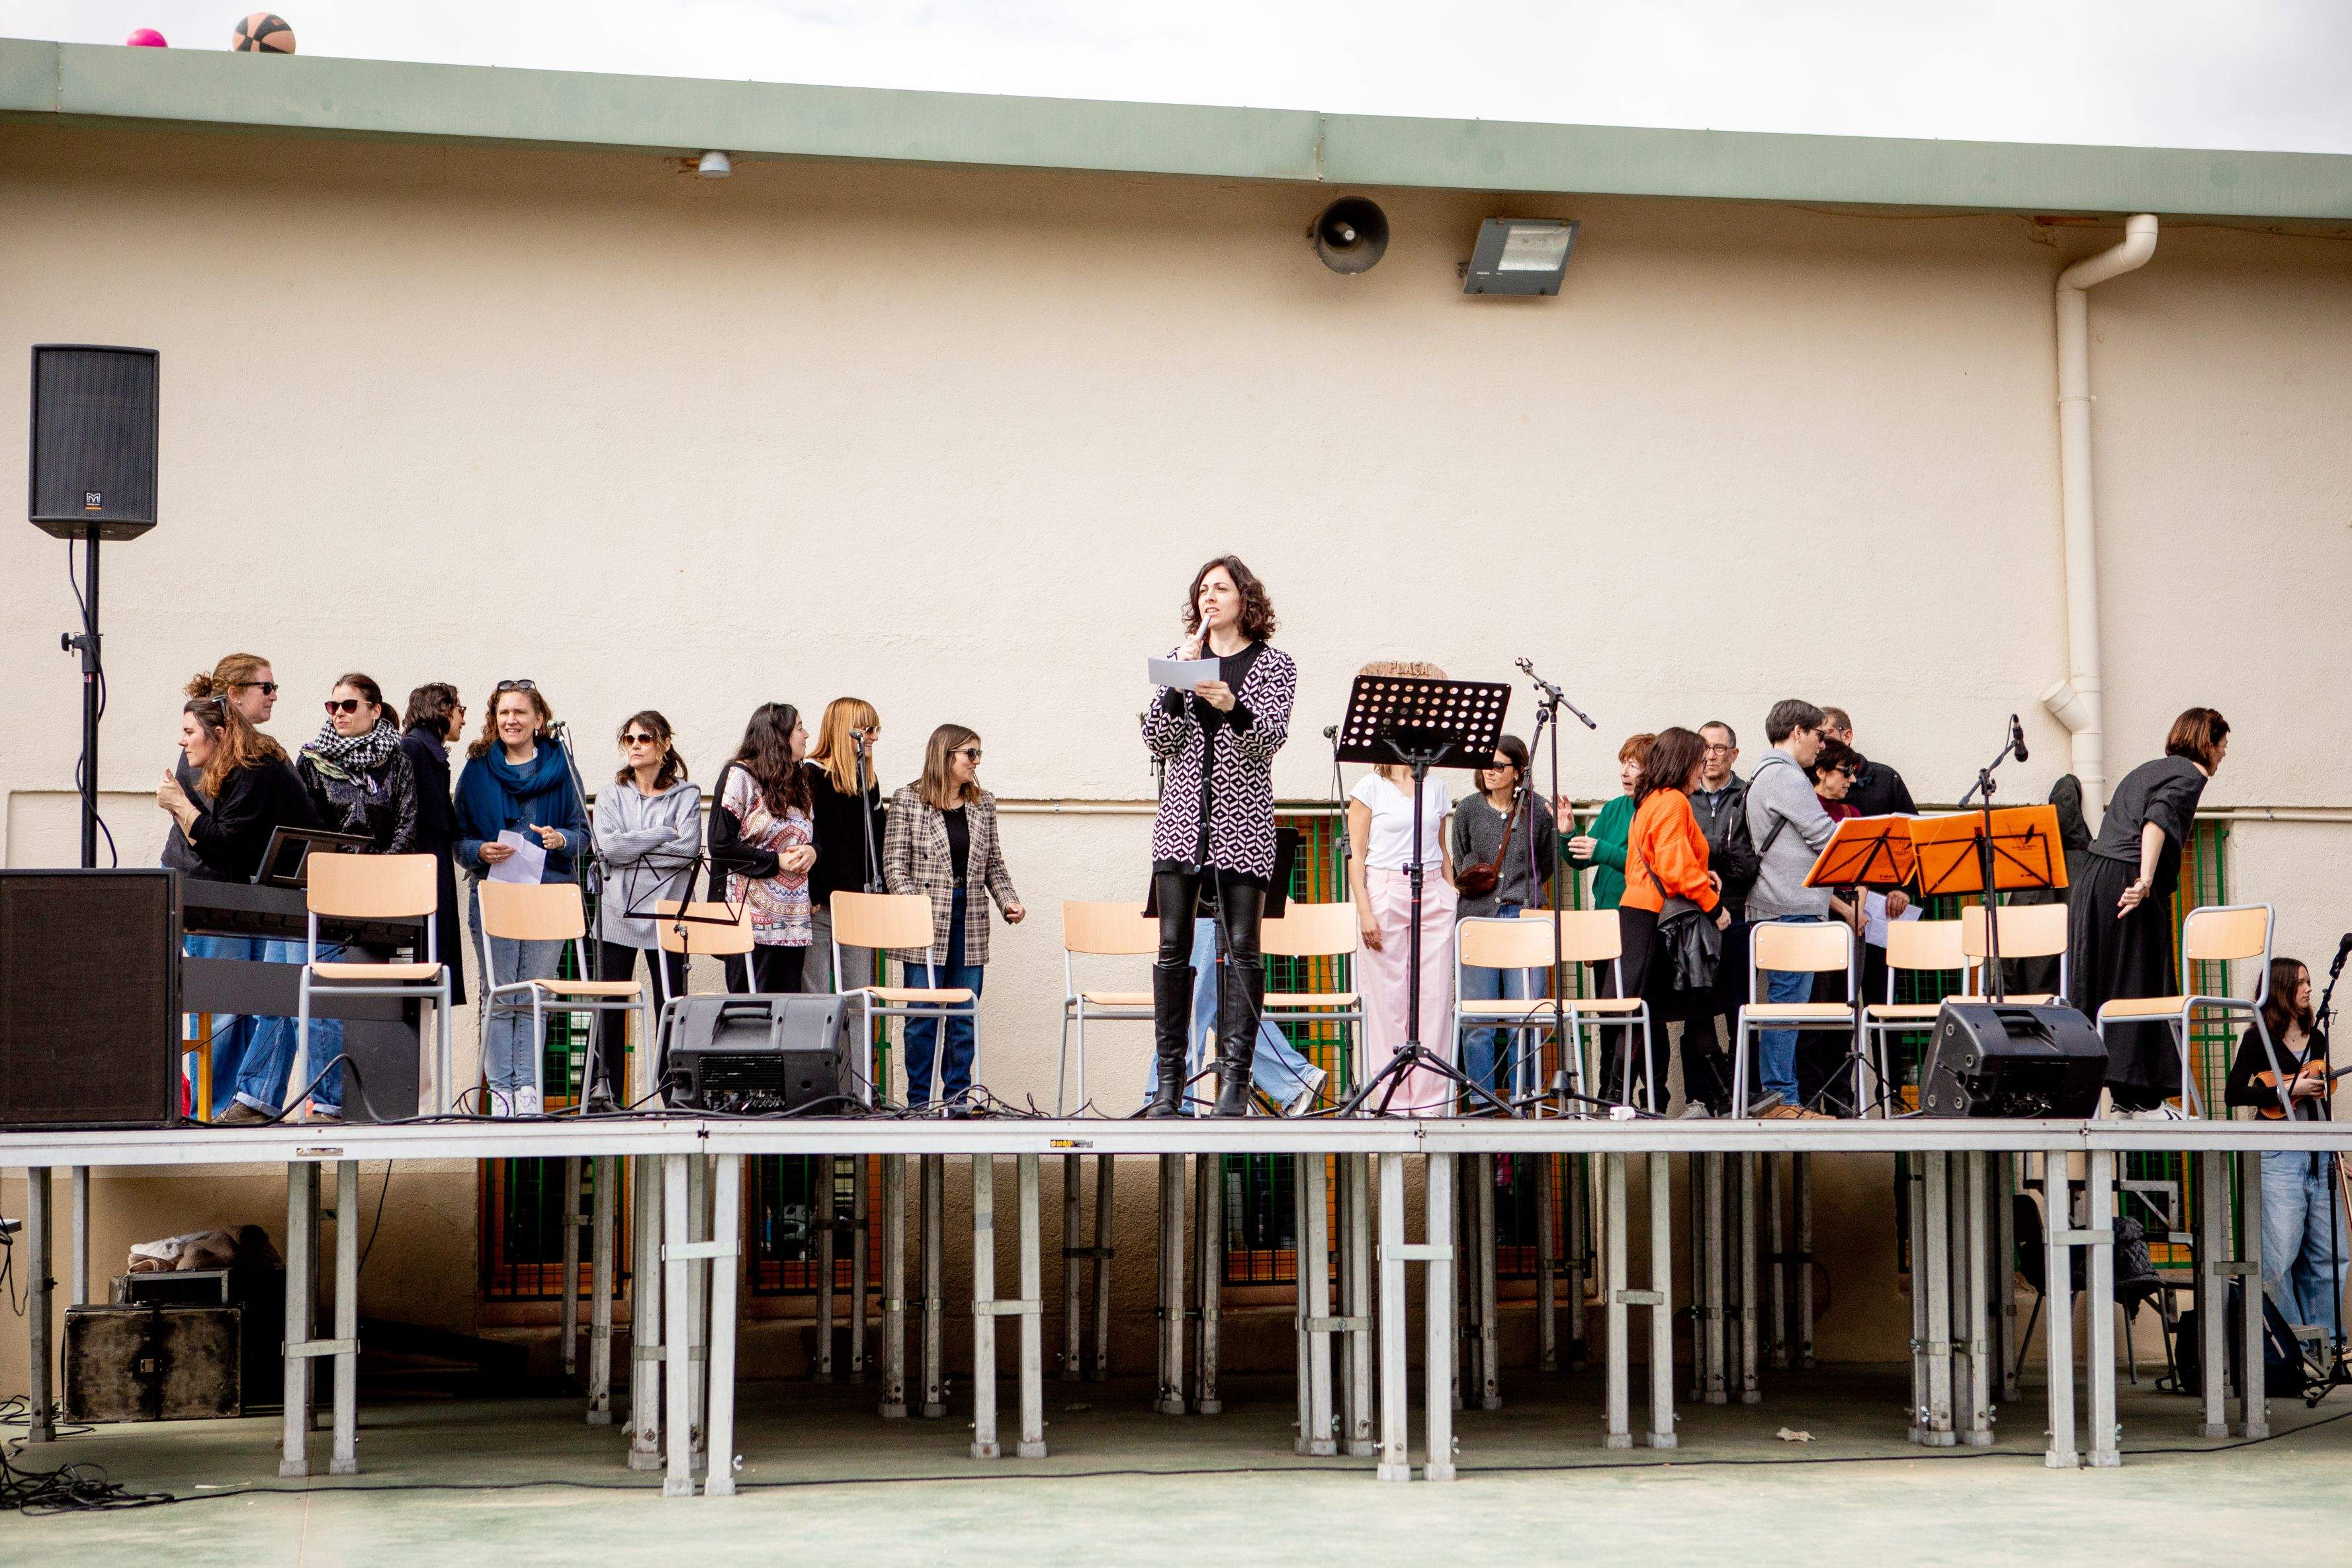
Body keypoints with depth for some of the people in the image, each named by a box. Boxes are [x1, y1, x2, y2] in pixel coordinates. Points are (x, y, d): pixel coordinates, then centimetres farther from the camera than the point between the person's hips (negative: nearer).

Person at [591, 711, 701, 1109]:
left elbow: (689, 849, -10)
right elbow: (607, 846, -7)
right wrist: (664, 834, -8)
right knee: (611, 1004, -1)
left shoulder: (686, 795, 6)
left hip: (667, 912, -1)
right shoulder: (612, 796, 11)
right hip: (617, 912, 2)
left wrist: (633, 851, -8)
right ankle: (605, 1088, 4)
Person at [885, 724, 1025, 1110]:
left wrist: (1009, 902, 1)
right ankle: (919, 1102, 6)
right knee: (923, 1016, -2)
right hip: (926, 924, -4)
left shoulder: (983, 804, 12)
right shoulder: (909, 800, -1)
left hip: (970, 922, 4)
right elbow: (895, 865, -3)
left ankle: (956, 1098, 12)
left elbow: (993, 865, 17)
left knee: (966, 1016, 4)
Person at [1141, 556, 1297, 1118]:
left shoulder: (1273, 664, 6)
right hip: (1181, 819, 2)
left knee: (1242, 946, -5)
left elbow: (1271, 737, -8)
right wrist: (1177, 682, -8)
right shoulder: (1182, 659, 14)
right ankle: (1168, 1079, 2)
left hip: (1242, 822, -2)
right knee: (1173, 946, -2)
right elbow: (1158, 741, 6)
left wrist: (1233, 706, -26)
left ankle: (1235, 1078, -4)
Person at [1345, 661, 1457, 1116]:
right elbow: (1355, 856, -1)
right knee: (1387, 1001, -4)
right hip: (1385, 894, -3)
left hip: (1433, 895, 3)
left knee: (1435, 998, -2)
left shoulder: (1436, 788, 14)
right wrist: (1365, 911, -10)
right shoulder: (1370, 788, 3)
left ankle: (1431, 1099, 0)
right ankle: (1392, 1099, -1)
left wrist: (1451, 900, 12)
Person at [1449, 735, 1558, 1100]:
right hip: (1478, 915, 1)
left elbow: (1550, 864, 17)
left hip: (1523, 917, -1)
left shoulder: (1536, 810, 7)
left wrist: (1563, 830, 8)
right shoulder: (1469, 809, 9)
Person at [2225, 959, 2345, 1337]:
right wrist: (2289, 1089, -15)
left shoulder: (2317, 1038, 15)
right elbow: (2235, 1093, -11)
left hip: (2319, 1158, 6)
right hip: (2279, 1158, -6)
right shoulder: (2258, 1039, -3)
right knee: (2279, 1256, -7)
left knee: (2329, 1255, 5)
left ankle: (2325, 1336, 14)